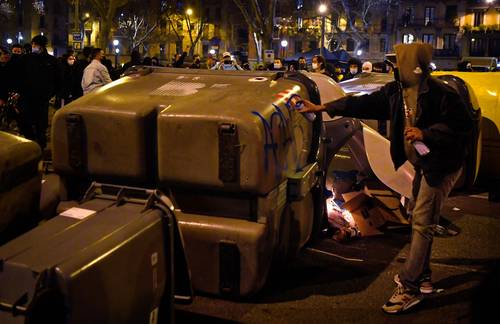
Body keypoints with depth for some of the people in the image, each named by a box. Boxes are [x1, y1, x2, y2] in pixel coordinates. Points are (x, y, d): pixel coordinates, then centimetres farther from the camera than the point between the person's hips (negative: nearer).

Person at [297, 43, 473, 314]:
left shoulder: (440, 93, -23)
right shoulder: (395, 90, 1)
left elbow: (463, 124, -21)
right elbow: (363, 104, 6)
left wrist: (426, 133, -28)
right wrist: (322, 108, 6)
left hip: (442, 166, -8)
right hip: (422, 163, 8)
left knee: (422, 223, -8)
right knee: (420, 220, 16)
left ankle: (409, 287, -2)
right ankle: (422, 276, 31)